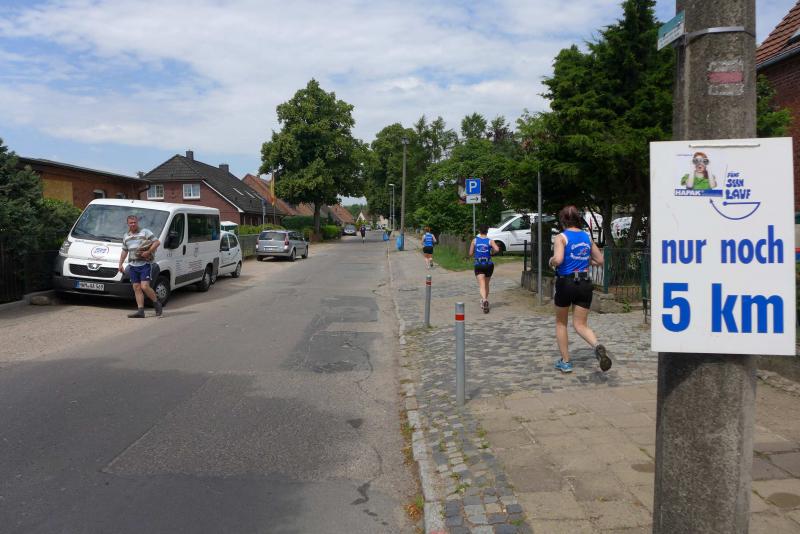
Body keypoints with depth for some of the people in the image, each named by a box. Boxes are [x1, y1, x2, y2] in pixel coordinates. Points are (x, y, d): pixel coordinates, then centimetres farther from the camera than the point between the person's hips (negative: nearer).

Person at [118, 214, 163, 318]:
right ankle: (140, 311, 4)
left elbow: (157, 242, -7)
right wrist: (120, 264, 19)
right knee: (137, 288, 3)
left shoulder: (145, 232, -1)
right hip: (132, 266, 6)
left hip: (144, 264, -6)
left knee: (144, 286, -14)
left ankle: (157, 304, 6)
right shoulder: (126, 236, 17)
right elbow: (124, 251, 25)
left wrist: (148, 252, -17)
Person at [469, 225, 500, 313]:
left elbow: (470, 253, 0)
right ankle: (485, 300, 32)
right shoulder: (490, 241, -1)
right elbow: (497, 249, -17)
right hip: (489, 265, 1)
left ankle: (484, 300, -35)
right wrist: (491, 252, 3)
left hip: (478, 266, -1)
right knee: (486, 285, 20)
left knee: (481, 285, -10)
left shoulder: (474, 241, 0)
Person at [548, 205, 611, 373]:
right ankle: (598, 346, -22)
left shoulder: (561, 237, -7)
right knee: (580, 325, 8)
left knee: (561, 322, 16)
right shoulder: (587, 237, 10)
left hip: (566, 283, -4)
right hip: (585, 283, 4)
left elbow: (558, 259, -23)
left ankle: (565, 362, 19)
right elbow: (600, 260, 14)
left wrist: (551, 261, -1)